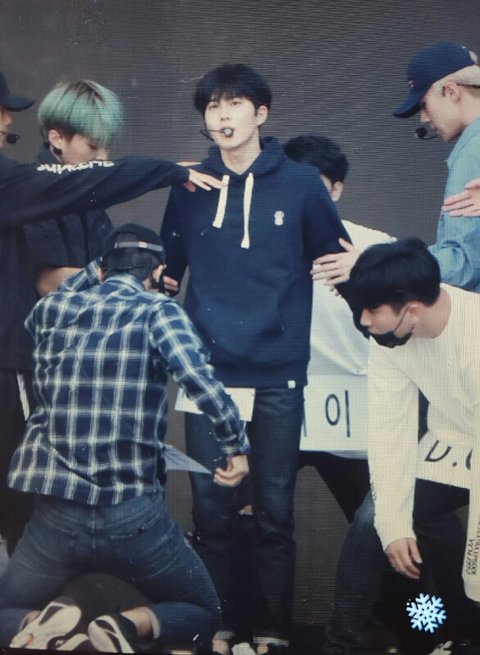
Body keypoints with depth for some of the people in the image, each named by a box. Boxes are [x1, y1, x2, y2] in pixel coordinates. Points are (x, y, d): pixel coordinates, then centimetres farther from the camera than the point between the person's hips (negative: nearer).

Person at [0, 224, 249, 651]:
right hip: (133, 516, -2)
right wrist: (237, 445, -11)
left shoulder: (52, 309, 7)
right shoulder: (158, 312, -4)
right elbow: (198, 377, -22)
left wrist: (96, 271, 37)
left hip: (57, 515, 2)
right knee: (203, 612, 22)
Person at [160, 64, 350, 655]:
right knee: (211, 509, 4)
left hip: (278, 376, -1)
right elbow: (167, 272, 15)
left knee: (274, 511, 4)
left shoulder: (301, 184, 1)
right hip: (208, 372, 2)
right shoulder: (189, 187, 7)